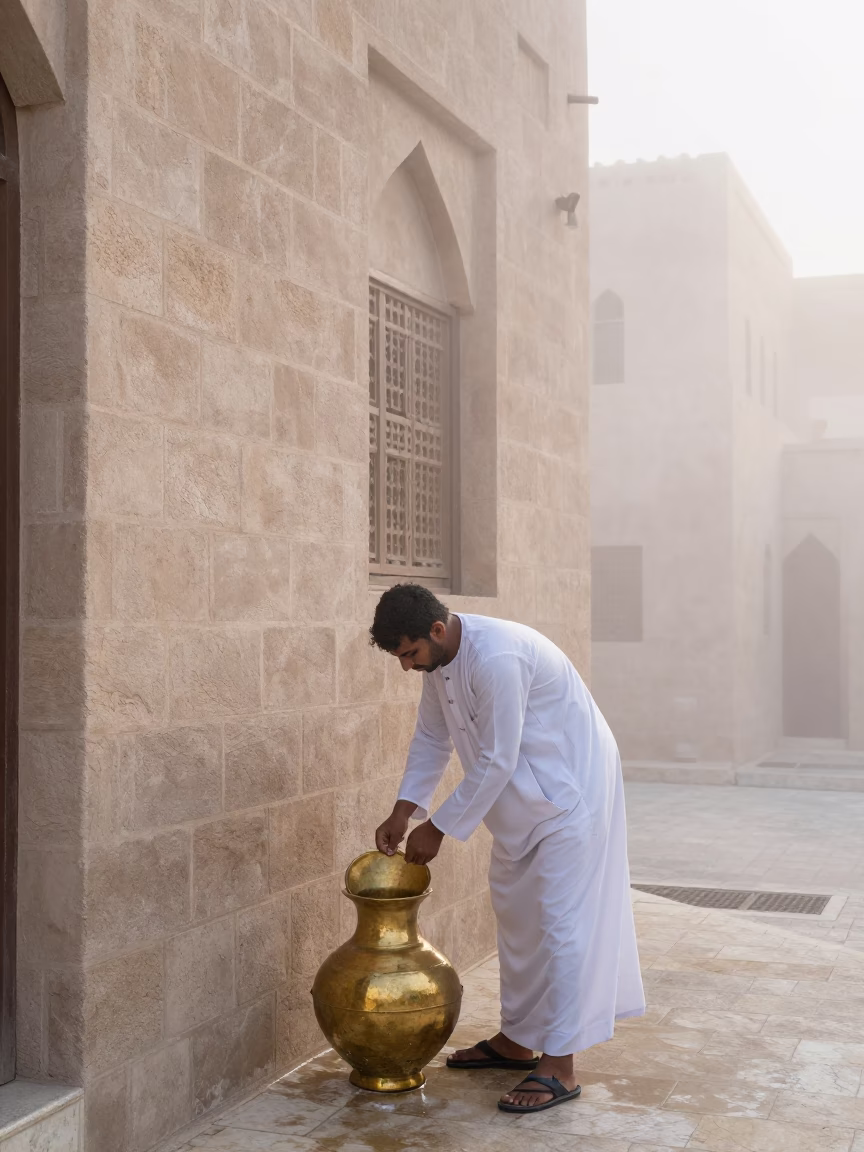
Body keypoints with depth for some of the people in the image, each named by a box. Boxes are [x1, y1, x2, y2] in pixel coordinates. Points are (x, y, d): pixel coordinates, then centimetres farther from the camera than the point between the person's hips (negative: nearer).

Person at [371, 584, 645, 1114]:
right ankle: (516, 1040, 28)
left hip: (570, 788, -10)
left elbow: (495, 761, -27)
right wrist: (404, 810, 0)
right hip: (522, 797, 10)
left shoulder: (496, 658, -31)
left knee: (561, 920, -8)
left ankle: (559, 1068, -3)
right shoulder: (440, 657, -2)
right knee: (517, 916, 15)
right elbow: (431, 736, 9)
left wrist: (439, 829, -19)